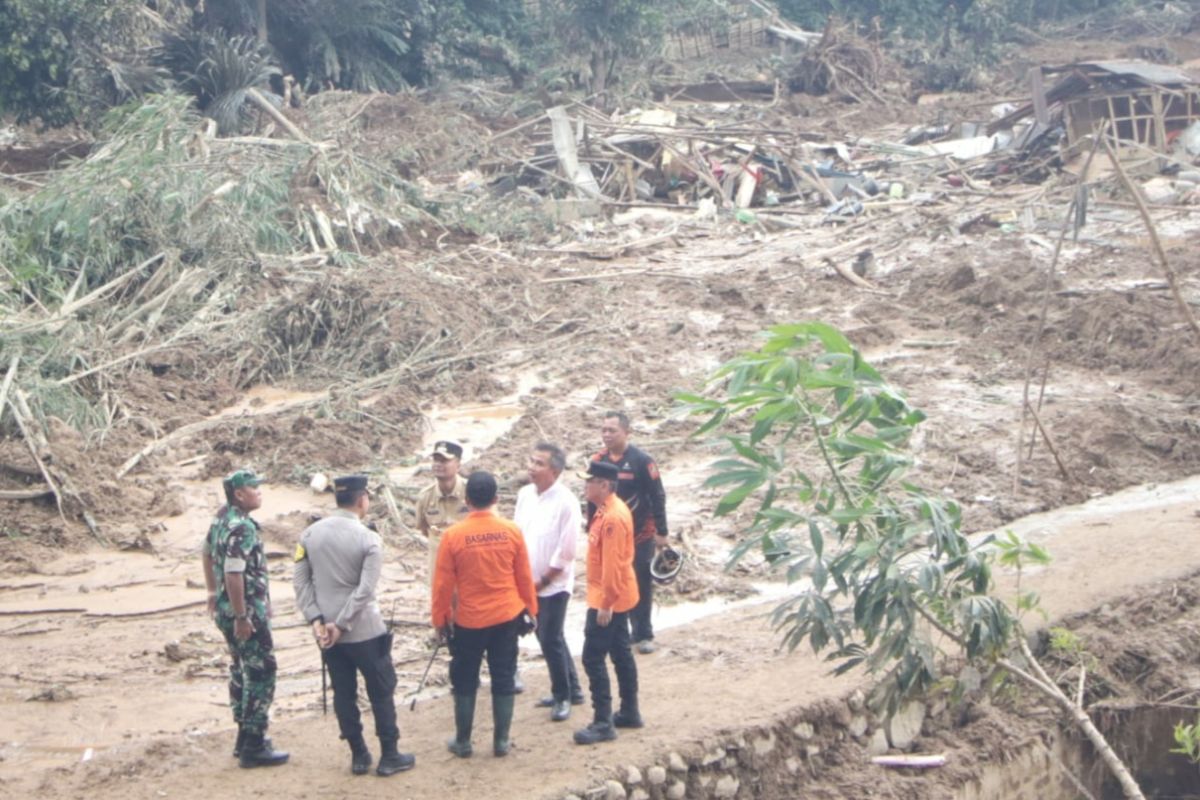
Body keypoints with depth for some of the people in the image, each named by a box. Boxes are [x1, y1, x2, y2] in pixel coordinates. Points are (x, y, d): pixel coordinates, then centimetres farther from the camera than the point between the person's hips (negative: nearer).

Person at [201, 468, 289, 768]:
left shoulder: (221, 518, 7)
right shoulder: (242, 527, -23)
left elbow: (206, 553, 22)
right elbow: (233, 573, -29)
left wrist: (213, 592, 31)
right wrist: (241, 618, -24)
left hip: (226, 610, 10)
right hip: (248, 613, -10)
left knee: (241, 672, 19)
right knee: (261, 676, -3)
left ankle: (246, 736, 30)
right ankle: (253, 748, -1)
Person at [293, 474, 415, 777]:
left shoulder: (310, 534, 1)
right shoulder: (369, 539, -13)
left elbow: (300, 581, -1)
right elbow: (365, 590, -19)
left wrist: (316, 619, -4)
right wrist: (341, 624, -15)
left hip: (327, 632, 5)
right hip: (365, 630, -5)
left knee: (343, 693, 13)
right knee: (381, 692, 8)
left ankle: (358, 755, 20)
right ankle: (389, 757, 14)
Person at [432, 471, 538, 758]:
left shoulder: (453, 535, -12)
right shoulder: (511, 531, -7)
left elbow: (443, 583, -7)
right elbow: (524, 577, 1)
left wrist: (440, 619, 6)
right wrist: (530, 611, 14)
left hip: (468, 621, -2)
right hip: (507, 617, 2)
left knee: (465, 682, 12)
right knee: (503, 681, 11)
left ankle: (463, 742, 18)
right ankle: (501, 741, 15)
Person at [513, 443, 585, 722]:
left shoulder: (566, 502, -18)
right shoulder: (525, 494, 1)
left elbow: (565, 552, -17)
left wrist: (543, 580, -13)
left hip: (554, 584, -7)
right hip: (530, 581, 7)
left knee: (550, 639, -4)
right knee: (549, 637, 16)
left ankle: (563, 696, 12)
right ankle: (571, 689, 30)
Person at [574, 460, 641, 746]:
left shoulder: (612, 517, -24)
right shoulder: (607, 510, 8)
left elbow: (612, 564, -25)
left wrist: (605, 604, -23)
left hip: (608, 600, -10)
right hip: (616, 597, 10)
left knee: (593, 657, -8)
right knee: (620, 653, 17)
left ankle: (603, 723, -5)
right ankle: (629, 712, 26)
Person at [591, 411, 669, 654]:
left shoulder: (641, 460, -13)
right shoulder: (598, 461, 2)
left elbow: (658, 497, -9)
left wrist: (661, 533, -9)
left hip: (640, 536, -4)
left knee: (641, 586, 5)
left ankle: (643, 634, 15)